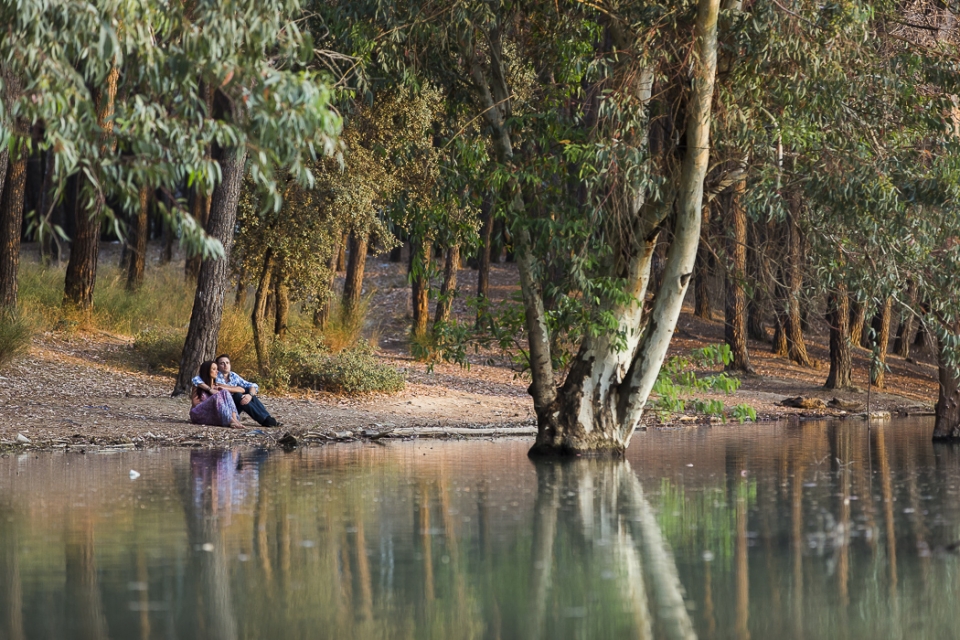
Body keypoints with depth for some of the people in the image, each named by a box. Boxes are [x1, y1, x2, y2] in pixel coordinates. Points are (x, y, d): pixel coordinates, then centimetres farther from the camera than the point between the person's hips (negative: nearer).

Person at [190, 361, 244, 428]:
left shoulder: (216, 385, 16)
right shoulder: (198, 385, 5)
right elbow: (194, 403, -7)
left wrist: (224, 388, -9)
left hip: (213, 414, 4)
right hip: (199, 414, -4)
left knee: (225, 392, -18)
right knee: (217, 396, -29)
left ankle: (234, 419, -40)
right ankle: (230, 421, -49)